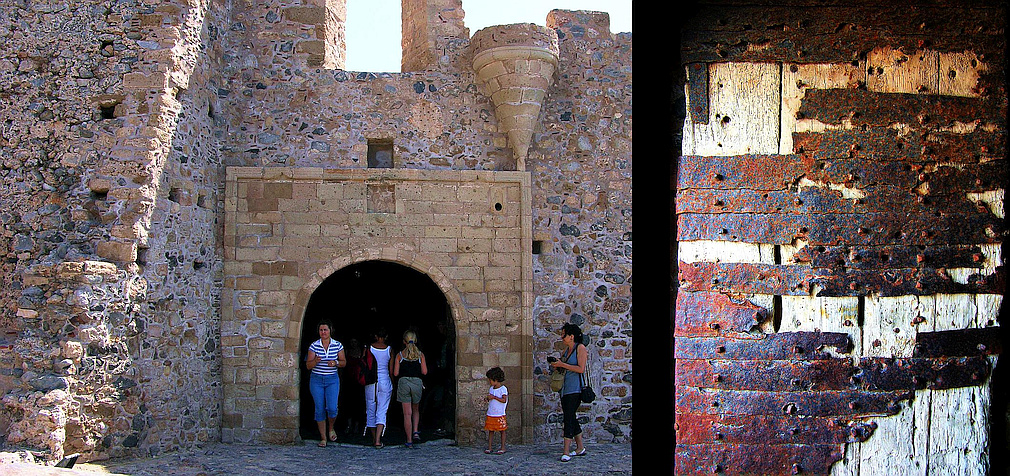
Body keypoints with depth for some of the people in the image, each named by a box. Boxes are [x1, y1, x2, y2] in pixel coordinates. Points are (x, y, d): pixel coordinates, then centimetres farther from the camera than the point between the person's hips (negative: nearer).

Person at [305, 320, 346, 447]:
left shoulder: (337, 345, 1)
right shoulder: (314, 346, -1)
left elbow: (344, 362, 7)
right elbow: (308, 365, -2)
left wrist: (336, 363, -14)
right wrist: (316, 361, -23)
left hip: (332, 380, 0)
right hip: (316, 380, 0)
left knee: (332, 408, -14)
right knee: (320, 409, 1)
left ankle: (331, 428, 18)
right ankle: (323, 438, 12)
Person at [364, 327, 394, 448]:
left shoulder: (369, 348, -2)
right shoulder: (389, 350, -3)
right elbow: (391, 371, -1)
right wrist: (392, 385, 12)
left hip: (371, 382, 1)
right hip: (385, 382, -1)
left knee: (371, 411, 14)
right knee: (382, 412, -1)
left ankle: (374, 438, 24)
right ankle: (378, 440, -14)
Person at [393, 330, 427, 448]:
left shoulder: (400, 355, 1)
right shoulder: (420, 354, 3)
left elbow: (395, 373, -1)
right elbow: (424, 372, 0)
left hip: (403, 382, -1)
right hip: (417, 383, 1)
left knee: (407, 413, 1)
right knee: (415, 409, 23)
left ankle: (409, 440, 1)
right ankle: (415, 432, 6)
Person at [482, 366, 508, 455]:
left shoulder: (503, 389, -9)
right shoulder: (491, 389, 12)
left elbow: (504, 400, -20)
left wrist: (493, 397, -22)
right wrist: (487, 399, 0)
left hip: (499, 414, -6)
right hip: (490, 414, 6)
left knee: (502, 431, 2)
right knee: (490, 430, 6)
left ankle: (502, 448, 8)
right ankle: (489, 447, 9)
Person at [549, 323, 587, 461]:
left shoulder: (580, 348, -7)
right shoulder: (567, 349, 16)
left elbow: (581, 368, -16)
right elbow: (562, 365, 24)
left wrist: (563, 365, -15)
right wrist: (556, 364, 3)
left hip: (575, 389, -9)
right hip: (565, 388, 9)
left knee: (569, 418, -13)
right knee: (570, 418, 11)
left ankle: (566, 452, -15)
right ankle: (580, 448, 21)